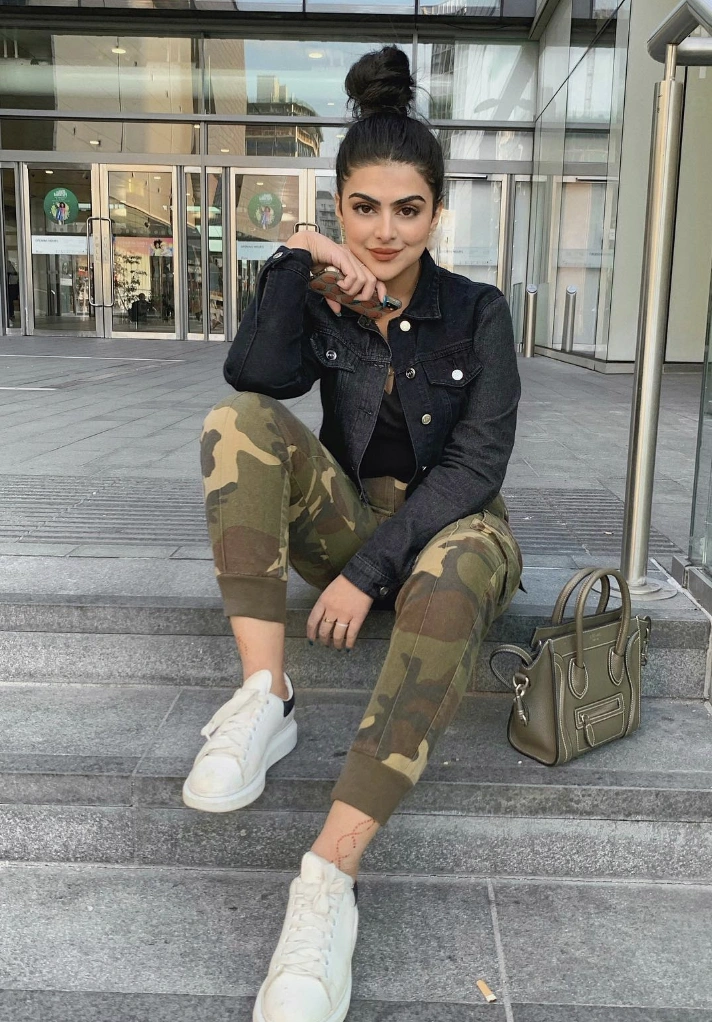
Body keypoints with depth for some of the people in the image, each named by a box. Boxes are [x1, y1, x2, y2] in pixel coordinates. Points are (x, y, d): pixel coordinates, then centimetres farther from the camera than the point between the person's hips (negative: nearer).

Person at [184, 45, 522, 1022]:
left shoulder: (477, 312, -4)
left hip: (451, 523, -2)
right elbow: (255, 375, -18)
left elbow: (476, 464, -14)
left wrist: (370, 570, -23)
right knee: (239, 422, -21)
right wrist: (295, 256, -21)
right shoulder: (324, 307, 4)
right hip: (349, 521, 3)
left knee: (455, 578, -40)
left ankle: (331, 875, -46)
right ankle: (265, 694, -31)